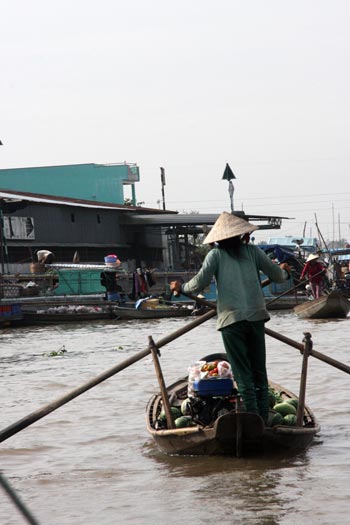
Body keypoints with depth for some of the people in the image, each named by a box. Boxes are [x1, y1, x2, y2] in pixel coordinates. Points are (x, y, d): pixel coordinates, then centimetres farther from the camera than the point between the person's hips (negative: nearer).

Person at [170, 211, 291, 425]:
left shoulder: (216, 255, 2)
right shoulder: (253, 251, 8)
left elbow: (200, 283, -5)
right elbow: (278, 275, 12)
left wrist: (181, 287, 14)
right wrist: (285, 271, 35)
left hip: (231, 319, -2)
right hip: (256, 317, 2)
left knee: (243, 373, -1)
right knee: (259, 371, 11)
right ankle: (263, 417, 9)